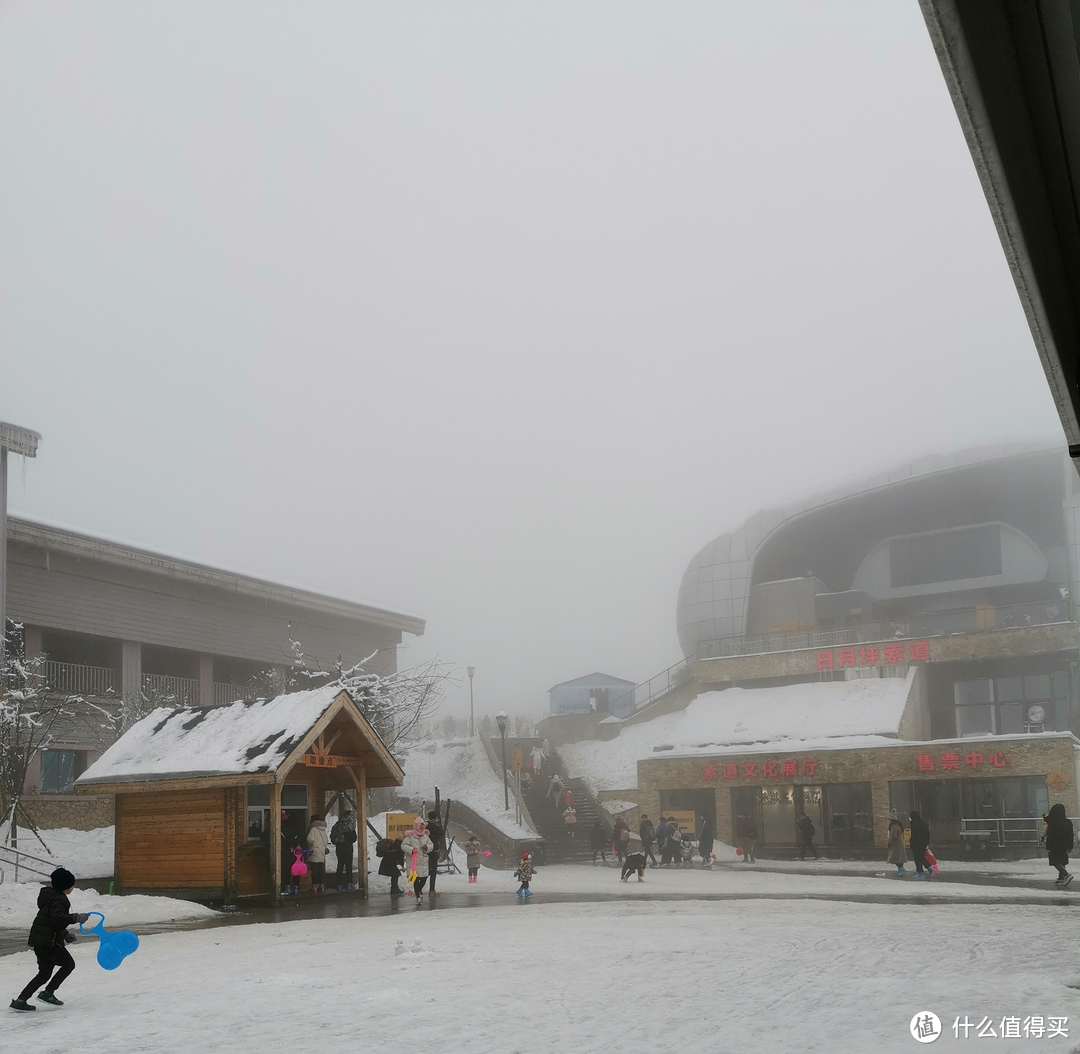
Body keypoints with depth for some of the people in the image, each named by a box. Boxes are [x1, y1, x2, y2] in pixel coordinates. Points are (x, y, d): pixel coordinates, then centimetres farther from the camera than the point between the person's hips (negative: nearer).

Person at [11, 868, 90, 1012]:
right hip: (48, 940, -9)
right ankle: (48, 992, 0)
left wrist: (64, 935, 33)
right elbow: (57, 918, -29)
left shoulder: (50, 896, 20)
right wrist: (76, 918, -34)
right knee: (68, 964, 5)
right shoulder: (59, 899, -12)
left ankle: (20, 1000, 8)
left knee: (44, 973, 14)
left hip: (38, 939, 9)